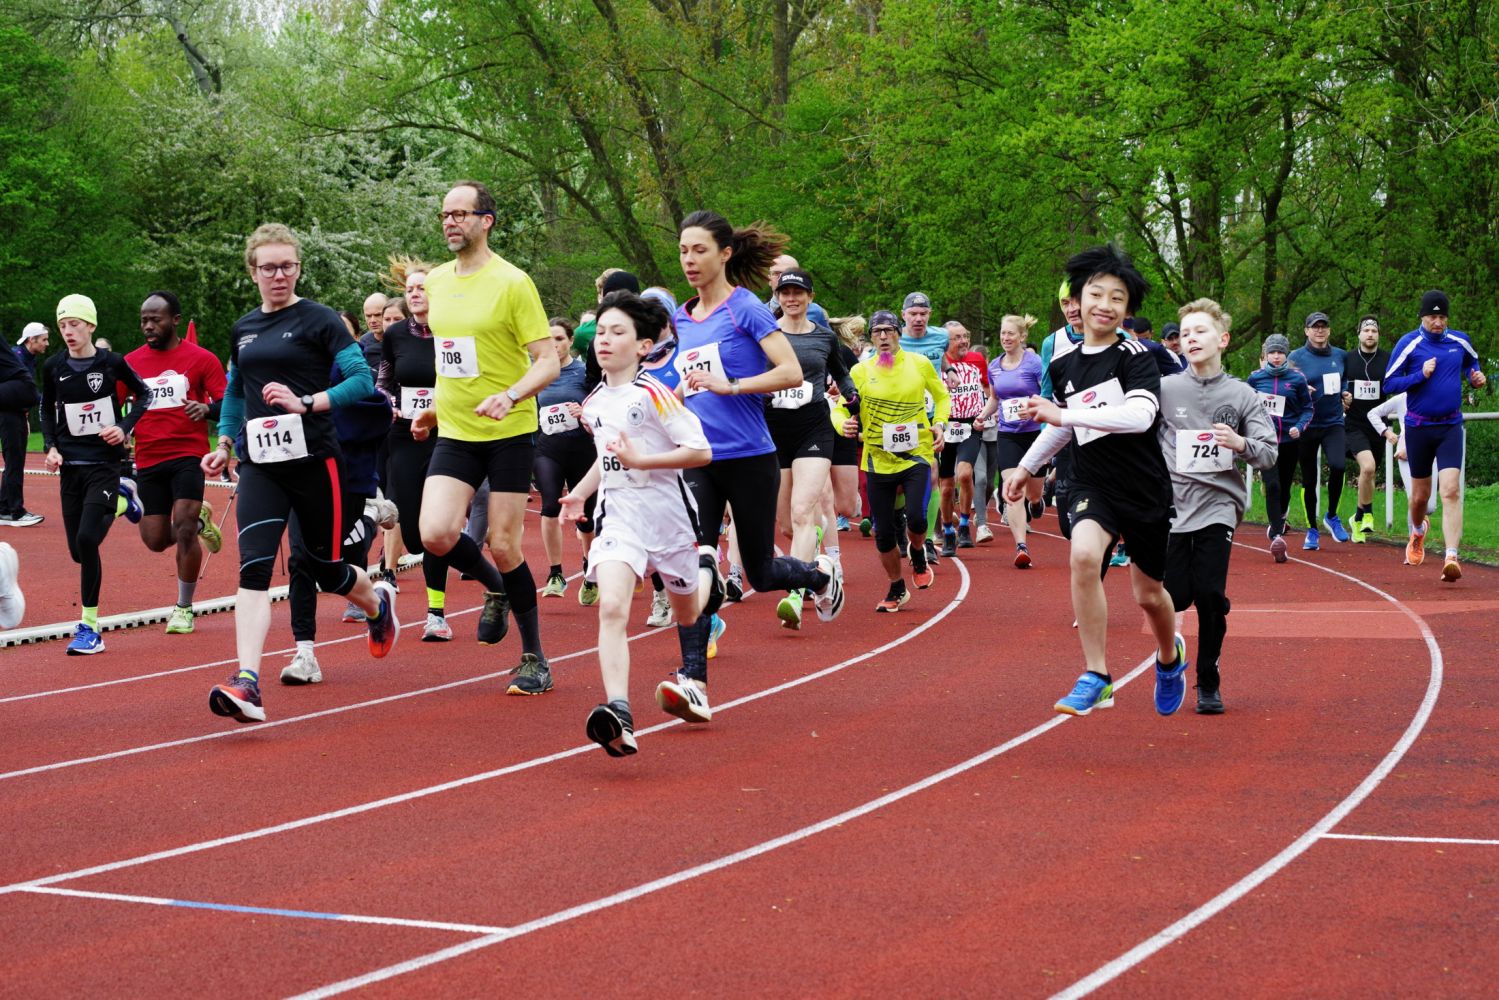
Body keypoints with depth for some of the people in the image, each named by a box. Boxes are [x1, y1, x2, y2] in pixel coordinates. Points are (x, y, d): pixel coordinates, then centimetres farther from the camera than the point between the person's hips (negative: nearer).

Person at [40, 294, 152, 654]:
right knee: (78, 551, 7)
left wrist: (125, 428, -6)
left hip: (104, 463, -4)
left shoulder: (111, 362, -7)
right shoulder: (54, 367, 1)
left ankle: (89, 628, -8)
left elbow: (144, 394, 7)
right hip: (70, 465, 4)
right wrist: (51, 446, 3)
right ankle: (121, 501, 39)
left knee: (87, 539, -19)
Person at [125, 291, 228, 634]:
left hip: (188, 454, -4)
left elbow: (228, 403, -5)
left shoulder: (201, 359, -2)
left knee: (183, 530, -13)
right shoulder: (131, 362, 8)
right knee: (156, 540, 4)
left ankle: (184, 608, 3)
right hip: (148, 460, 4)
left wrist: (207, 408, -26)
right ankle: (199, 519, 37)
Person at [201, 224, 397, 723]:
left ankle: (378, 603, 44)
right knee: (253, 568, -14)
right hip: (260, 466, 4)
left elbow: (362, 379, -11)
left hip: (314, 461, -3)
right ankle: (246, 682, -23)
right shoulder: (243, 329, 12)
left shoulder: (319, 320, -4)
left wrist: (306, 403, -22)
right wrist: (225, 443, 16)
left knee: (326, 569, 9)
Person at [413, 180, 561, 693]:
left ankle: (534, 659, 15)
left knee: (503, 548, -3)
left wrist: (510, 396, -29)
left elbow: (548, 362, -13)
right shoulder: (437, 281, 9)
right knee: (436, 535, -14)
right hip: (454, 434, 5)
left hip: (509, 434, -5)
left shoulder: (512, 282, -10)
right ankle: (495, 590, 18)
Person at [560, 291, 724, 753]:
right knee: (611, 608, -21)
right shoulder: (593, 402, 7)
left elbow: (700, 451, -17)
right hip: (619, 514, 3)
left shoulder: (653, 393, -14)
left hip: (668, 514, -3)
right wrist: (580, 492, 14)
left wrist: (639, 460, -23)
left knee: (687, 612, 19)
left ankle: (705, 567, 54)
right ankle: (618, 714, -31)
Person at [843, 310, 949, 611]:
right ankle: (897, 589, 26)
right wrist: (847, 425, -17)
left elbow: (942, 397, 14)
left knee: (915, 517, -21)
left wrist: (938, 424, -3)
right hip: (878, 460, 2)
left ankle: (918, 555, 15)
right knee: (883, 533, 3)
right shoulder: (860, 371, 1)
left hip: (916, 454, -1)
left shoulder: (920, 363, 0)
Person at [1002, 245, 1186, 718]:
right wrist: (1027, 466, 26)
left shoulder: (1135, 356, -13)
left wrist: (1064, 414, -34)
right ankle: (1097, 678, -20)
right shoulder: (1064, 365, 3)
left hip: (1145, 488, -2)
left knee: (1149, 593, 12)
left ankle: (1169, 656, 49)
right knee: (1084, 554, -29)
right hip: (1092, 485, 2)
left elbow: (1142, 415, -31)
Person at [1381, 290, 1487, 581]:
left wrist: (1476, 377, 3)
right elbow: (1389, 383, -6)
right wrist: (1421, 375, -19)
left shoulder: (1460, 341, 4)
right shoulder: (1408, 344, -6)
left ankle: (1451, 557, -23)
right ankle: (1418, 531, 47)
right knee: (1420, 494, 13)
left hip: (1450, 426, 1)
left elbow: (1472, 363, 25)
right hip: (1418, 427, -1)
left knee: (1451, 491, -16)